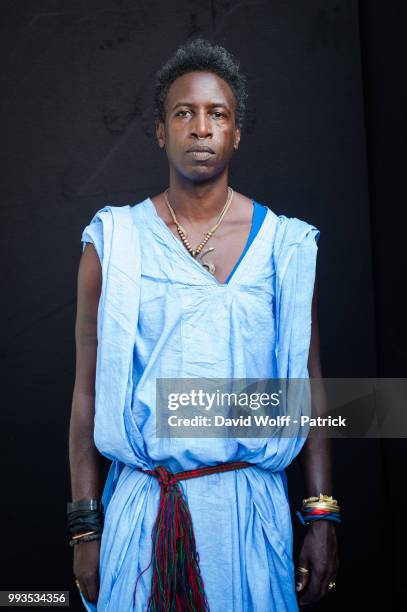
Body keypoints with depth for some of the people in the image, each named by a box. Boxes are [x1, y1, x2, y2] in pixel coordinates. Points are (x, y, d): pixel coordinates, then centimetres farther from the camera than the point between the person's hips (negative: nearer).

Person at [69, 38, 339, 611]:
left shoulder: (286, 245, 2)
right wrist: (86, 527, -2)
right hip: (142, 505, 0)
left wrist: (323, 517, -1)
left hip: (250, 504, 1)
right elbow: (89, 389, 1)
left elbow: (308, 384, 4)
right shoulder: (114, 242, 0)